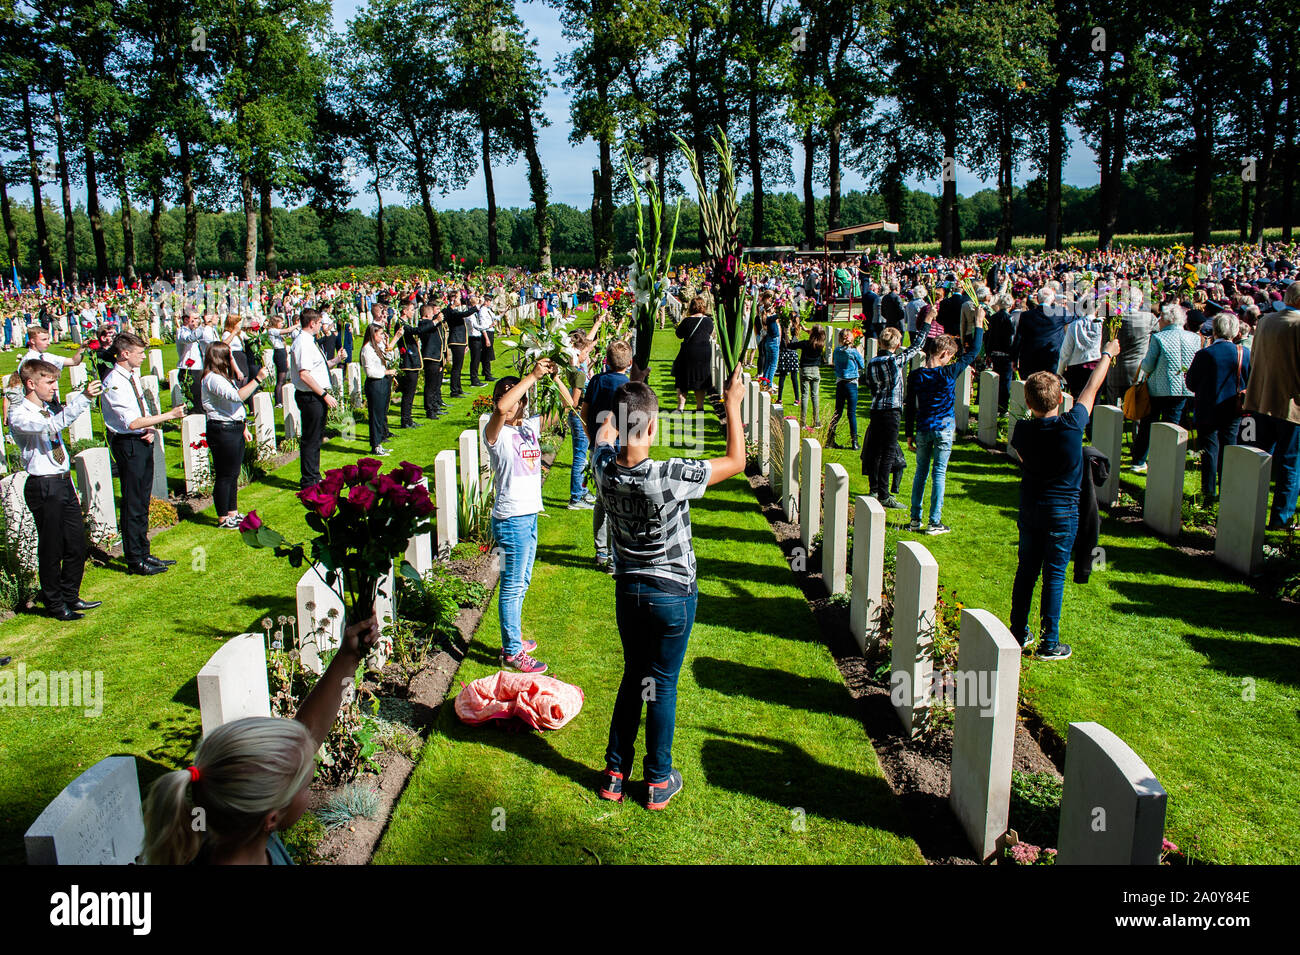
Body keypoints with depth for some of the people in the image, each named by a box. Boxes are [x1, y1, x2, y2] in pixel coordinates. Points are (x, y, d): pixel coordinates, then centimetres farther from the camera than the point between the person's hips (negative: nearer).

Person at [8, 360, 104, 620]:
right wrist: (84, 397, -34)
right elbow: (54, 425, -31)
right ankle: (55, 604, 16)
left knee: (77, 544, 12)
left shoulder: (46, 410, 14)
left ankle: (70, 597, 27)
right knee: (51, 548, 2)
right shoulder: (18, 415, -13)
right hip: (43, 487, -8)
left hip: (64, 483, 8)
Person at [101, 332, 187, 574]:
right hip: (128, 445, -9)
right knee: (133, 504, -1)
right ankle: (134, 561, 10)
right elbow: (132, 422, -25)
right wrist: (169, 415, -22)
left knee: (143, 500, 17)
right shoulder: (113, 383, -19)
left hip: (143, 442, 9)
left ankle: (143, 553, 29)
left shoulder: (133, 376, 8)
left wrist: (151, 430, -2)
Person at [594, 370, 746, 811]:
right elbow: (736, 461, -14)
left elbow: (604, 431, 12)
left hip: (628, 591, 4)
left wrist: (627, 399, 19)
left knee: (632, 678, 20)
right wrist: (732, 404, -6)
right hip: (674, 594, -4)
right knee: (663, 686, 10)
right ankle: (659, 782, 25)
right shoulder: (670, 477, -28)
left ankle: (616, 773, 29)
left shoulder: (604, 469, -14)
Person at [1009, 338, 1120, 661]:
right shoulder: (1071, 425, -17)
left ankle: (1018, 634, 22)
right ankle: (1049, 644, 8)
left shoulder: (1023, 430, -10)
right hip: (1063, 510, -3)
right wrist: (1107, 354, 14)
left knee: (1026, 570, 14)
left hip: (1030, 509, 3)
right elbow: (1091, 388, -1)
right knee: (1054, 576, 2)